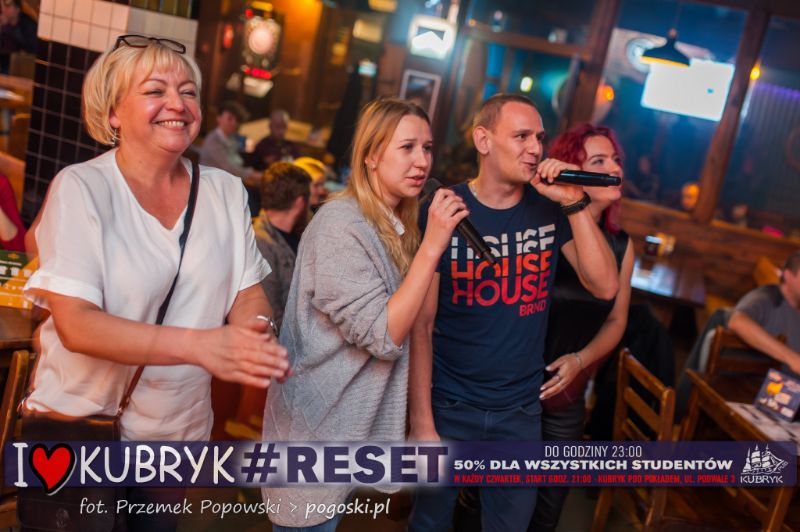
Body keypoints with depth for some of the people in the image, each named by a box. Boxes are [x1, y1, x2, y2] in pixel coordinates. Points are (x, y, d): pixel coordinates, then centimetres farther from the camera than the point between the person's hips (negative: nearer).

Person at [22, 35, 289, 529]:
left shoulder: (226, 191, -3)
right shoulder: (80, 188, -15)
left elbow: (248, 290, 0)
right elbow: (76, 325, -23)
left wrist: (256, 332, -24)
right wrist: (198, 345, -36)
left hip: (181, 430, 4)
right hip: (78, 428, -4)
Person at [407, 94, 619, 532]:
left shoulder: (550, 210, -2)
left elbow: (605, 287, -11)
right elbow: (420, 326, -12)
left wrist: (575, 204, -19)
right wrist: (421, 423, -14)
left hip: (522, 411, 3)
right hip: (448, 408, -2)